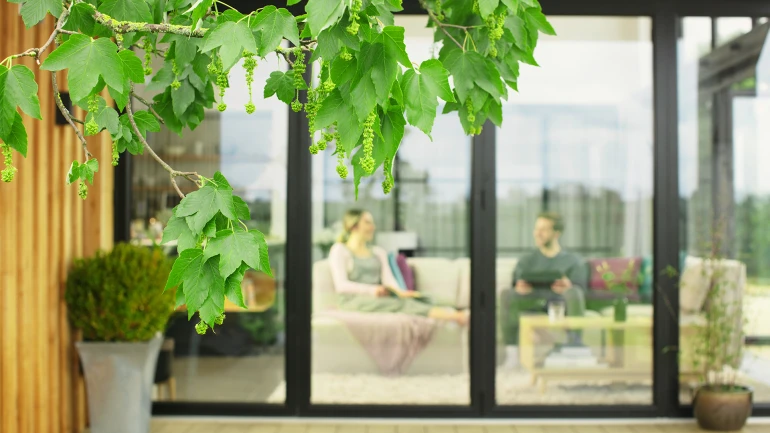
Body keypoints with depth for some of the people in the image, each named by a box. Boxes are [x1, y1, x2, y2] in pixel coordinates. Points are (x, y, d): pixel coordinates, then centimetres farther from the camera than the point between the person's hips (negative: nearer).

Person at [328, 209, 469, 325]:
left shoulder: (379, 252, 25)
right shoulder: (339, 250, 7)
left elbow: (388, 279, 8)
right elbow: (341, 285, -7)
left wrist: (399, 291, -17)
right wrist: (372, 290, -21)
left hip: (377, 297, 5)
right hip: (353, 300, -5)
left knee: (417, 299, -28)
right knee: (400, 304, -34)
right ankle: (453, 315, -54)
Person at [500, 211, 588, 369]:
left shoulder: (573, 261, 18)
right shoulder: (526, 261, 25)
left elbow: (579, 290, 5)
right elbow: (518, 287, 13)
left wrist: (568, 288, -21)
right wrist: (519, 289, -14)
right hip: (532, 303, 2)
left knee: (573, 292, -35)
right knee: (507, 294, -30)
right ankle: (512, 351, -33)